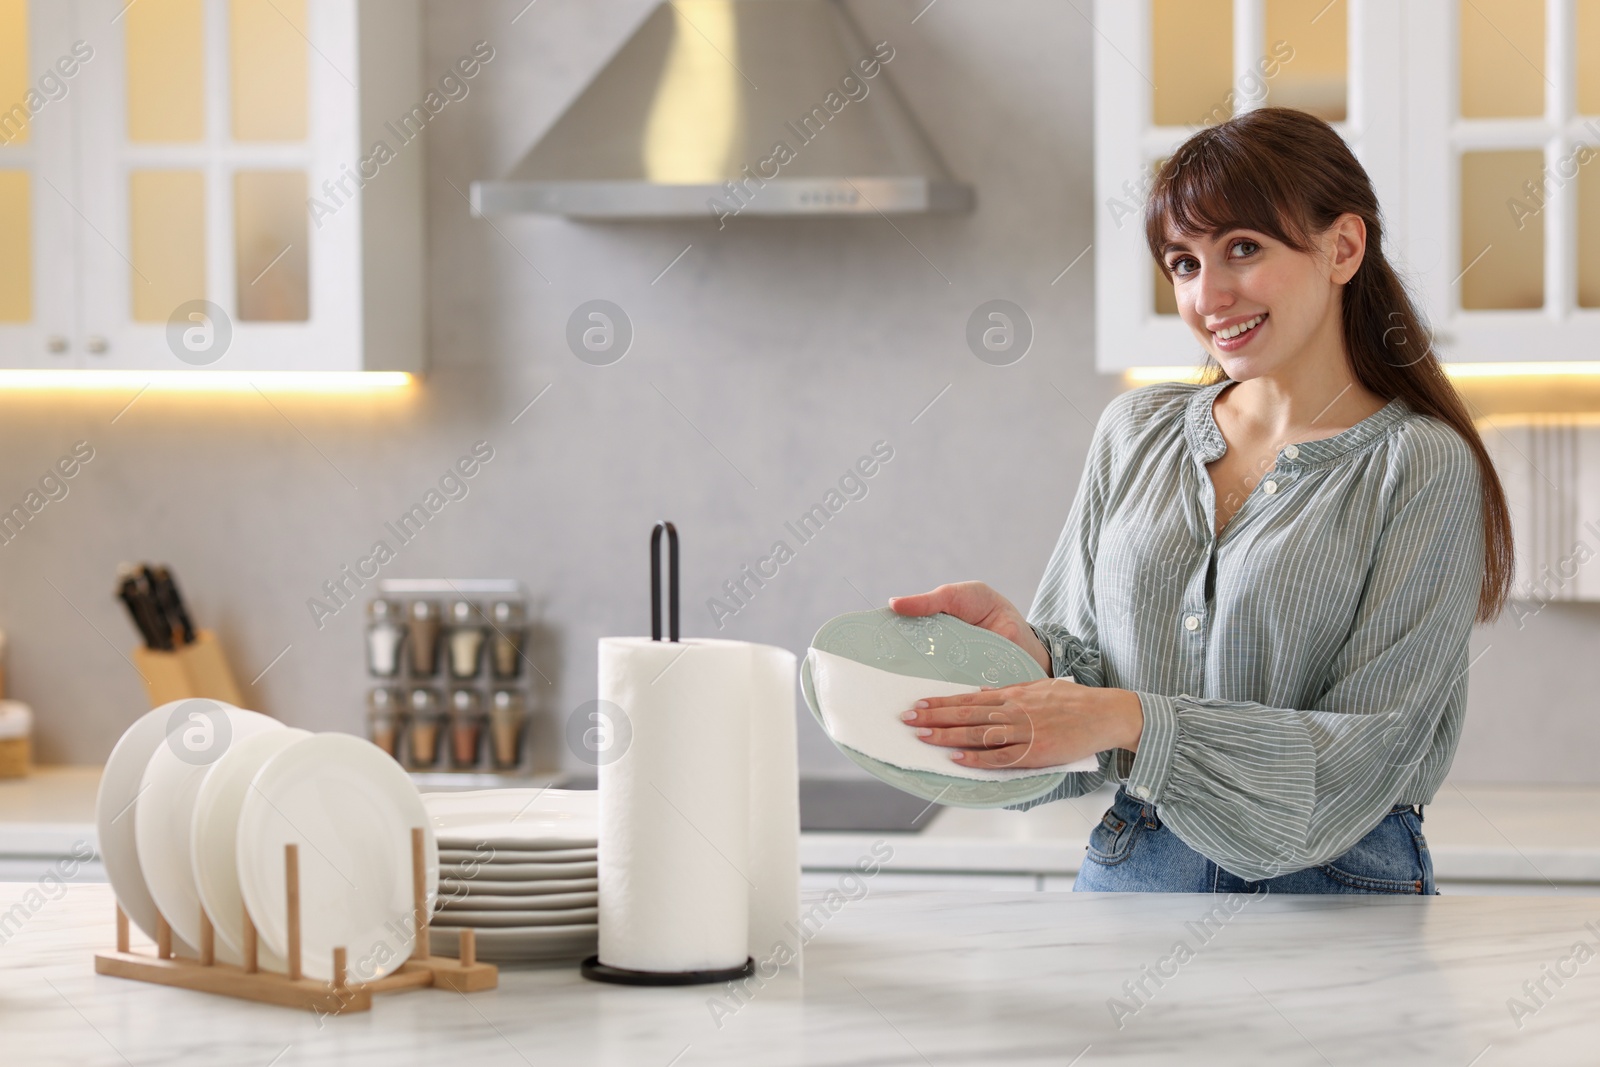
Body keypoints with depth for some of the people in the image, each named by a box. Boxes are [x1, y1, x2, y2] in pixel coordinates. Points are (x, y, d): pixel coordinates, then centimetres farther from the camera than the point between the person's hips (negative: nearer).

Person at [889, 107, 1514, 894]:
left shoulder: (1423, 469, -4)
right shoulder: (1135, 432, 12)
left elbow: (1368, 753, -10)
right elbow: (1081, 663, 14)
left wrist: (1131, 723, -19)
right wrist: (1020, 643, -9)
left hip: (1335, 895, -4)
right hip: (1128, 878, 4)